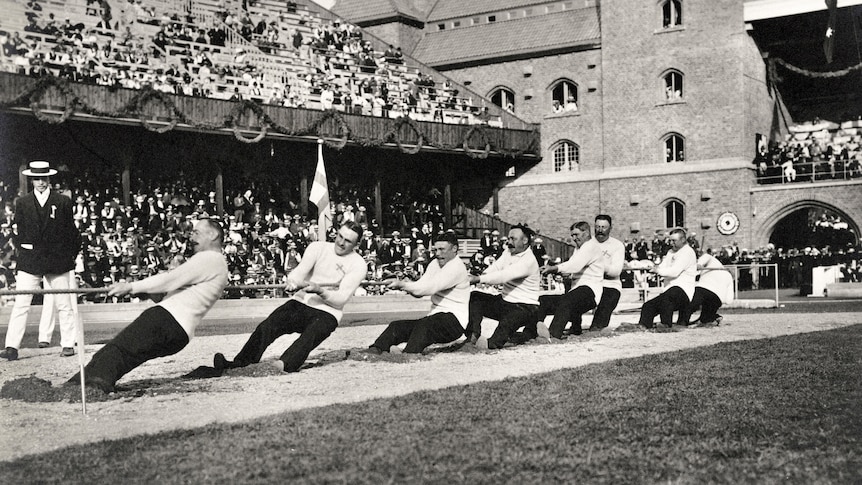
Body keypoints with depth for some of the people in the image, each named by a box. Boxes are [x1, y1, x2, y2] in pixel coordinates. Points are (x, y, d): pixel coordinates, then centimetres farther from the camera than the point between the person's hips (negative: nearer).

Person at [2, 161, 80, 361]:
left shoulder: (63, 202, 4)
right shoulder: (22, 203, 7)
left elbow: (71, 232, 6)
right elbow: (20, 231, 9)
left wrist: (71, 255, 4)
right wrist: (23, 252, 4)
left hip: (58, 261, 0)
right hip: (30, 261, 0)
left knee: (64, 305, 5)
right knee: (20, 304, -6)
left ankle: (68, 344, 12)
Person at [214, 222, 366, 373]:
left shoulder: (358, 265, -2)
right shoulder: (317, 248, 6)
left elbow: (341, 299, -10)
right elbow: (300, 271, -8)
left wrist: (319, 290, -27)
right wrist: (293, 282, -31)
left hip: (326, 312, -3)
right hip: (301, 302, 3)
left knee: (308, 337, -35)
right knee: (266, 326, -22)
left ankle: (283, 366, -56)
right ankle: (239, 364, -33)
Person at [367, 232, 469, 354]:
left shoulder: (457, 267, -12)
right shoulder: (435, 265, 17)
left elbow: (431, 287, -23)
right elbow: (420, 289, 8)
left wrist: (403, 285, -26)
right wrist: (405, 286, -14)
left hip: (454, 322, -9)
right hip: (434, 318, 9)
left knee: (423, 326, -36)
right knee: (397, 326, -7)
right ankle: (375, 351, -25)